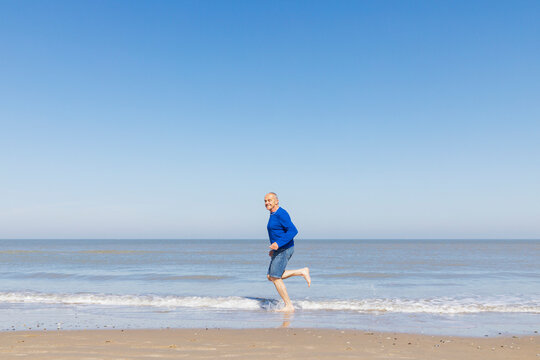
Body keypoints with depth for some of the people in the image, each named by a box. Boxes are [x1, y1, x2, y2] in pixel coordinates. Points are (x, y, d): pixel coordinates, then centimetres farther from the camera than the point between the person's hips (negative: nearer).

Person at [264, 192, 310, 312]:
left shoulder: (281, 214, -17)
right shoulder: (273, 215, 15)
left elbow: (293, 230, -25)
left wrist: (278, 244, -30)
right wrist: (274, 249, 21)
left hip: (284, 249, -10)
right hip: (279, 250, 10)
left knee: (275, 277, -7)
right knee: (270, 276, 10)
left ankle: (289, 306, 1)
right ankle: (302, 272, 13)